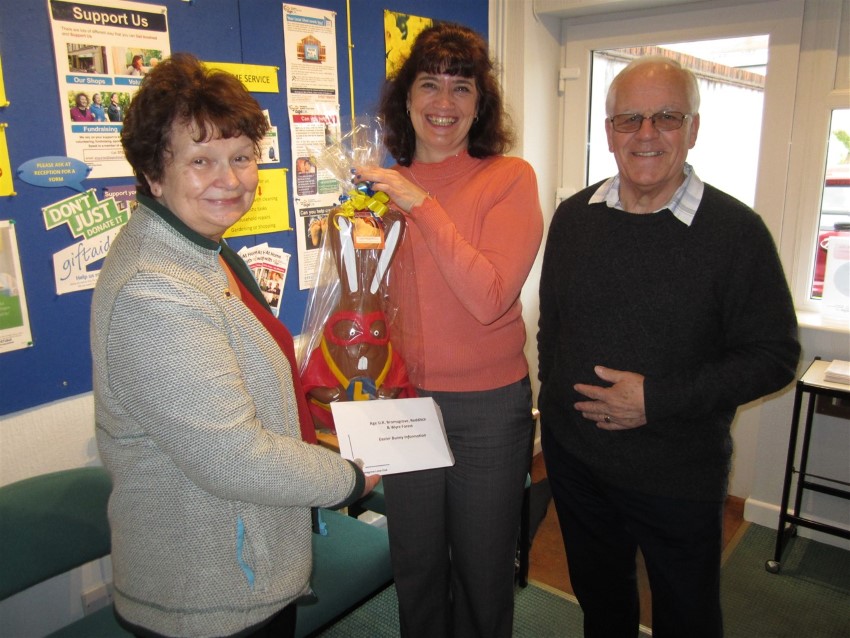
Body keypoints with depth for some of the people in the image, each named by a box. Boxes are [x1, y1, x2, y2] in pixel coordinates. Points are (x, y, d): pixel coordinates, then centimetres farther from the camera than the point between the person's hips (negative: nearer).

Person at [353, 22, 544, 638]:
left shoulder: (510, 177, -8)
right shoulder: (386, 186, 5)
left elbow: (489, 298, -21)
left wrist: (422, 205, -21)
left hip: (488, 407, -3)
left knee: (483, 574, 16)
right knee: (415, 568, 21)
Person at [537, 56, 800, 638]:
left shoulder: (736, 231, -14)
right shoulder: (574, 217, 0)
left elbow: (775, 355, -13)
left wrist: (657, 400, -21)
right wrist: (556, 401, 5)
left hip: (679, 477, -3)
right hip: (573, 456, 4)